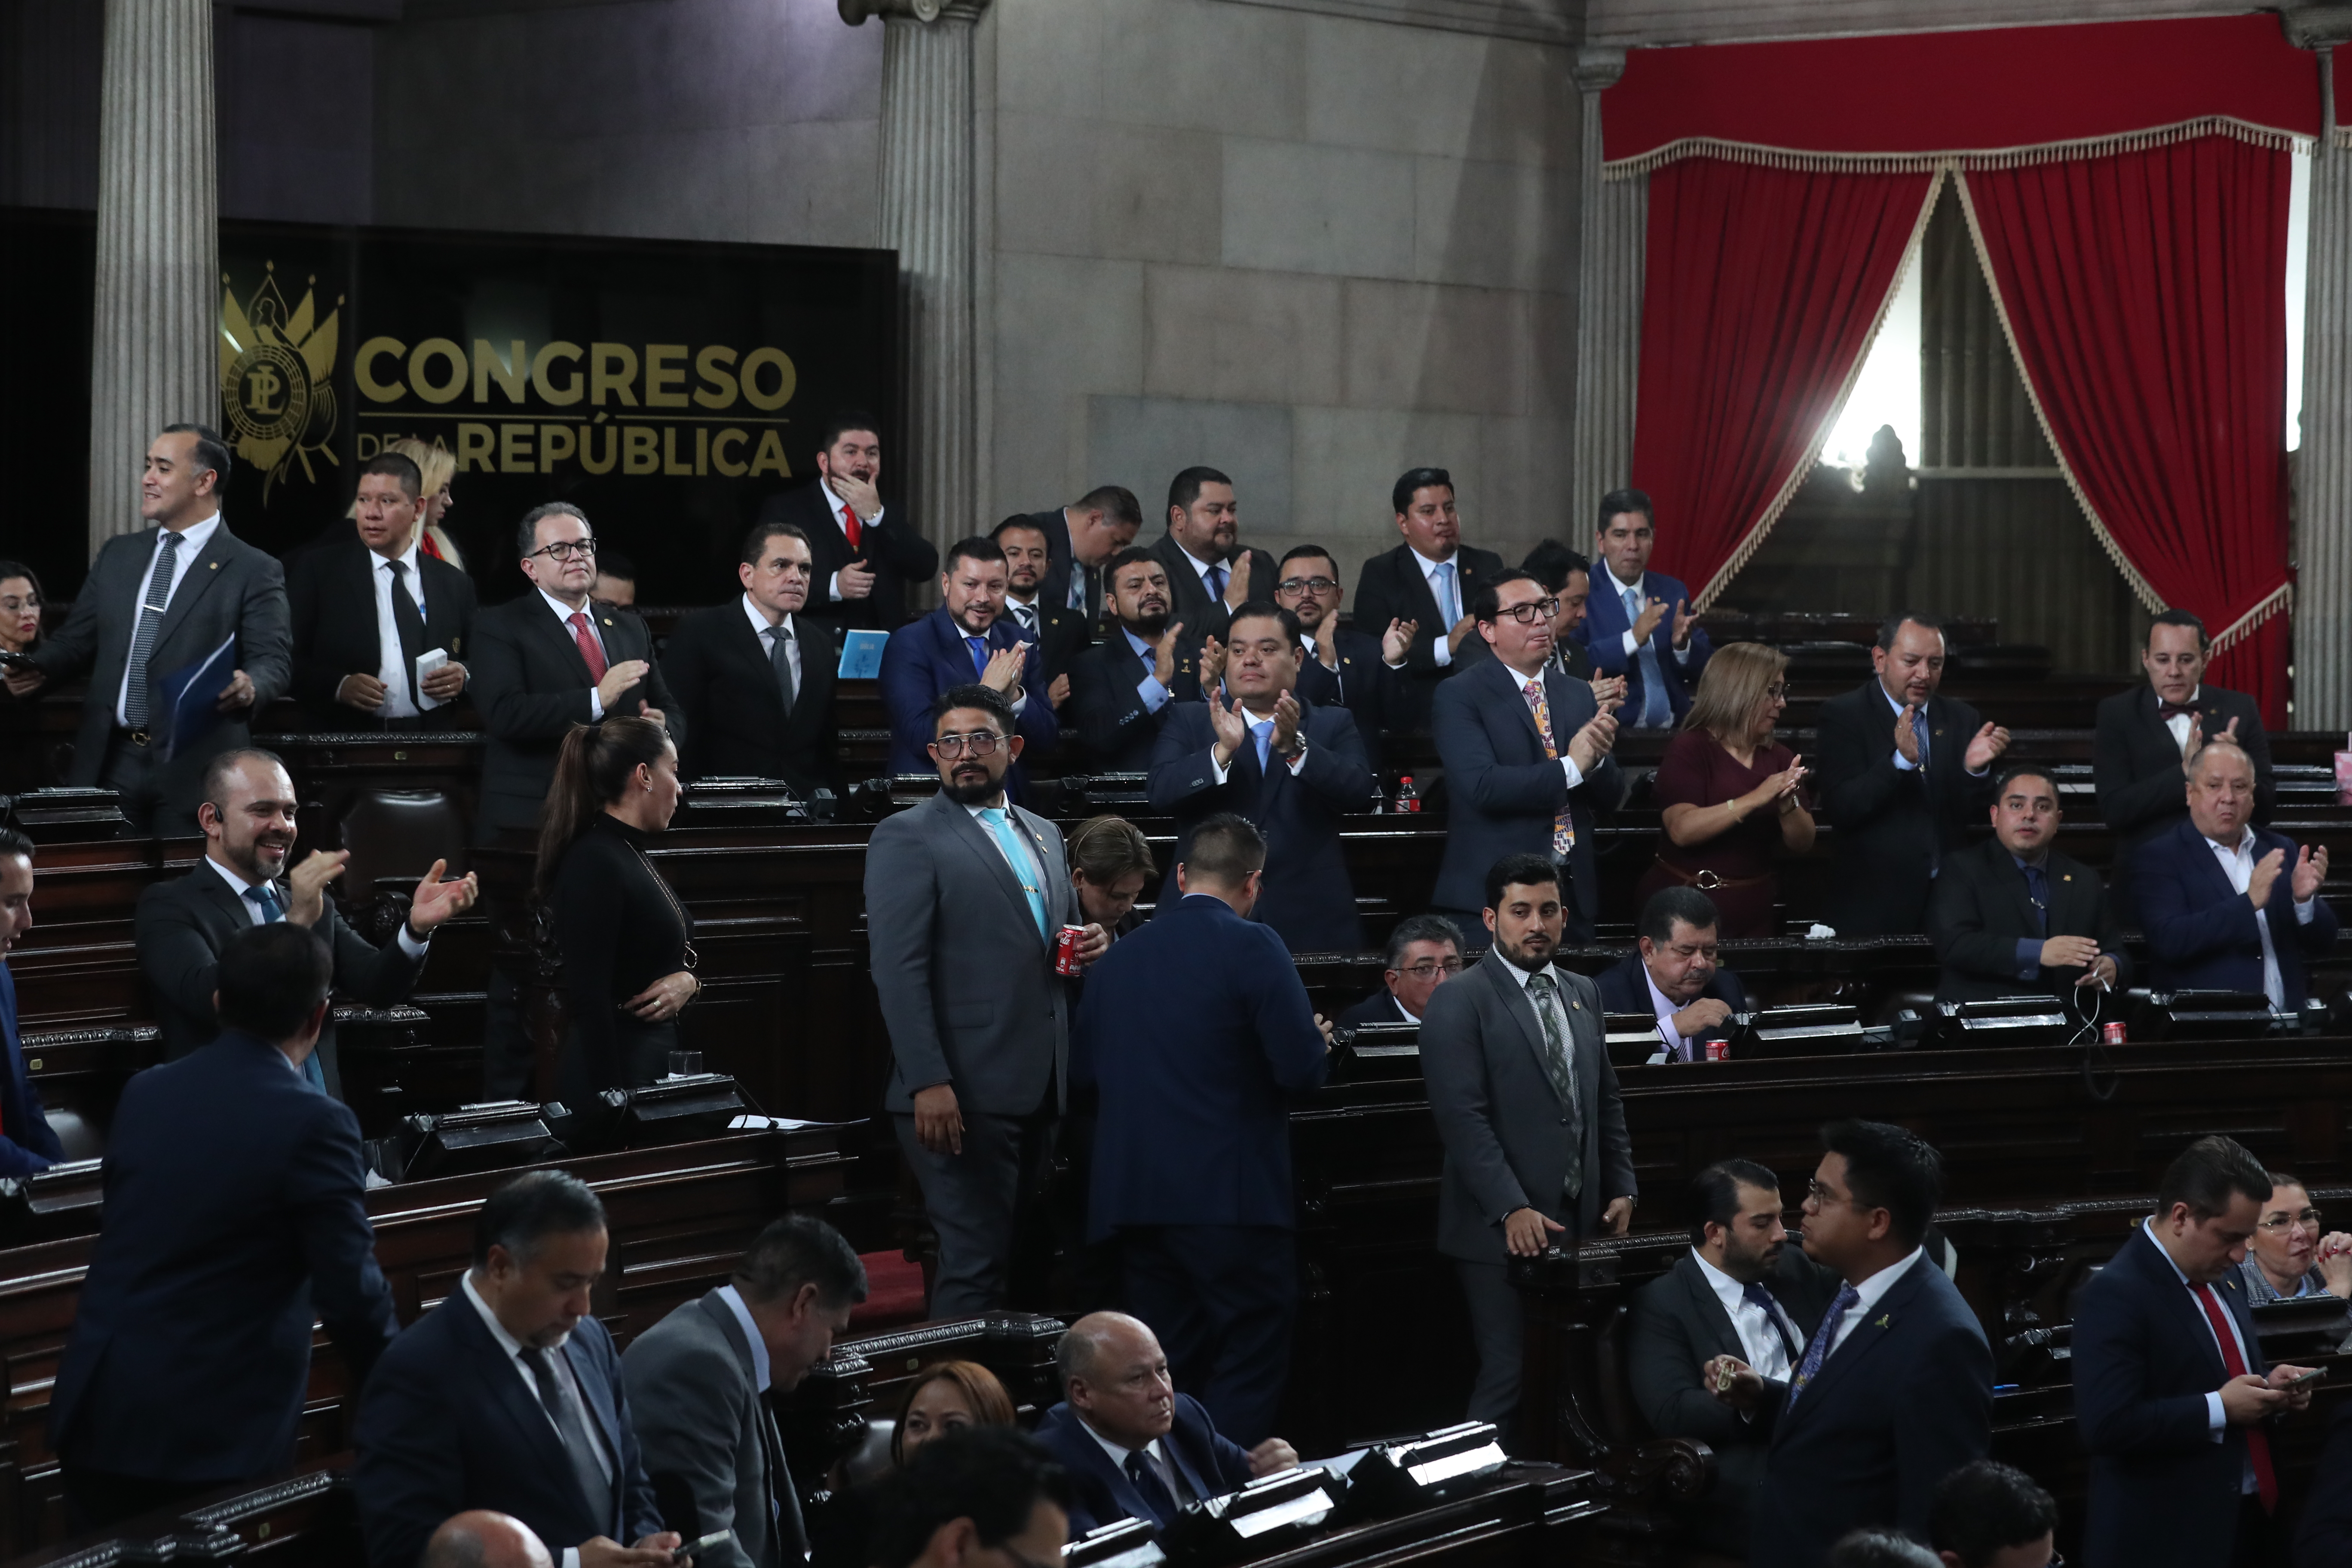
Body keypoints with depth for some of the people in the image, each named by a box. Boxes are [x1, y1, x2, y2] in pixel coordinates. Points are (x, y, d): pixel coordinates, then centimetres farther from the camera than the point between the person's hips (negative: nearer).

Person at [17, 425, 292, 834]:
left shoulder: (254, 571, -1)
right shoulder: (118, 555, 16)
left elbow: (274, 661, -8)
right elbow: (77, 639, 18)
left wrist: (250, 688, -30)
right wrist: (38, 668, -2)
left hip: (195, 771, -5)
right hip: (110, 765, 5)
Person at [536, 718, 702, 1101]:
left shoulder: (634, 856, 12)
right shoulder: (594, 864, -16)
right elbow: (588, 998, -21)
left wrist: (688, 981, -4)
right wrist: (612, 1104, -23)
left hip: (656, 1065, 9)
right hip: (619, 1072, -9)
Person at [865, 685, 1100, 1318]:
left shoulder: (1043, 834, 19)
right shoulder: (908, 837, -4)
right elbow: (898, 969, -12)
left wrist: (1093, 942, 5)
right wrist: (929, 1082, -20)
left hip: (1036, 1090, 7)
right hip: (962, 1093, -7)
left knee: (1015, 1252, 10)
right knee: (975, 1261, -9)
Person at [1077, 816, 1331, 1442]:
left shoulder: (1117, 959, 10)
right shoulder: (1251, 949, -9)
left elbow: (1090, 1066, 14)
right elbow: (1301, 1068, -13)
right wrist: (1319, 1043, 9)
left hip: (1135, 1196, 6)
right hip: (1234, 1196, -6)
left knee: (1166, 1370, 13)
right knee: (1249, 1366, -1)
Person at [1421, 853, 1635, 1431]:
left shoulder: (1583, 995, 16)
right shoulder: (1460, 1001, -5)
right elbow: (1462, 1117, -13)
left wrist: (1621, 1187, 10)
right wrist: (1511, 1210, -20)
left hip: (1580, 1225, 6)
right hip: (1504, 1230, -6)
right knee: (1509, 1379, -8)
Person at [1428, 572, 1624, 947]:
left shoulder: (1578, 694, 13)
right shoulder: (1458, 698, -5)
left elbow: (1611, 797, 10)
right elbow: (1483, 787, -19)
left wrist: (1597, 758, -12)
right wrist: (1571, 767, -16)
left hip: (1574, 894, 5)